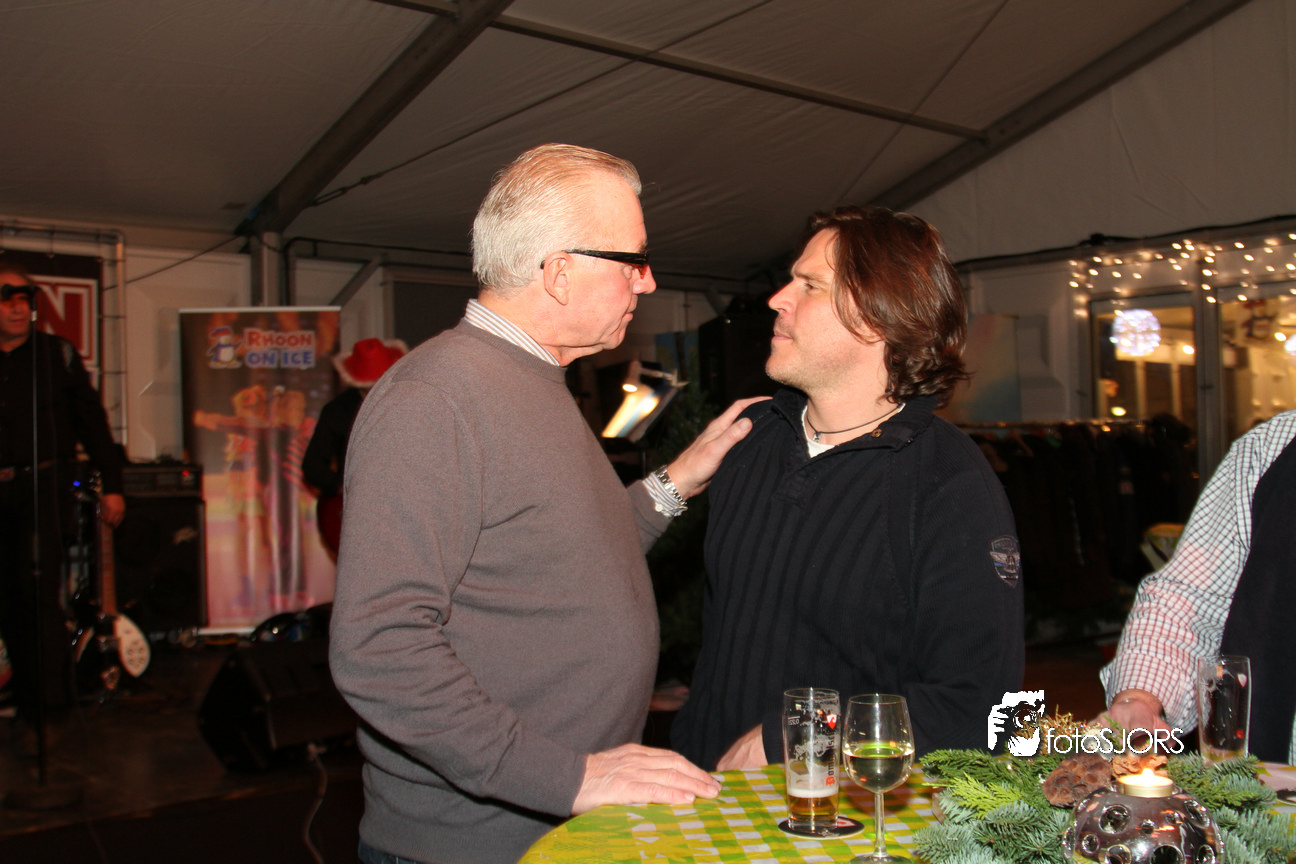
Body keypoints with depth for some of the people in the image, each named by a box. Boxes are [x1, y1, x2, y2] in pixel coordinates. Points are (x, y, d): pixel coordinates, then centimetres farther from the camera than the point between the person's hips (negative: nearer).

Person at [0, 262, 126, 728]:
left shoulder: (57, 353, 5)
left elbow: (92, 421, 5)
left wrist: (111, 483, 0)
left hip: (43, 486, -2)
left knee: (40, 588, -11)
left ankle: (48, 709, -5)